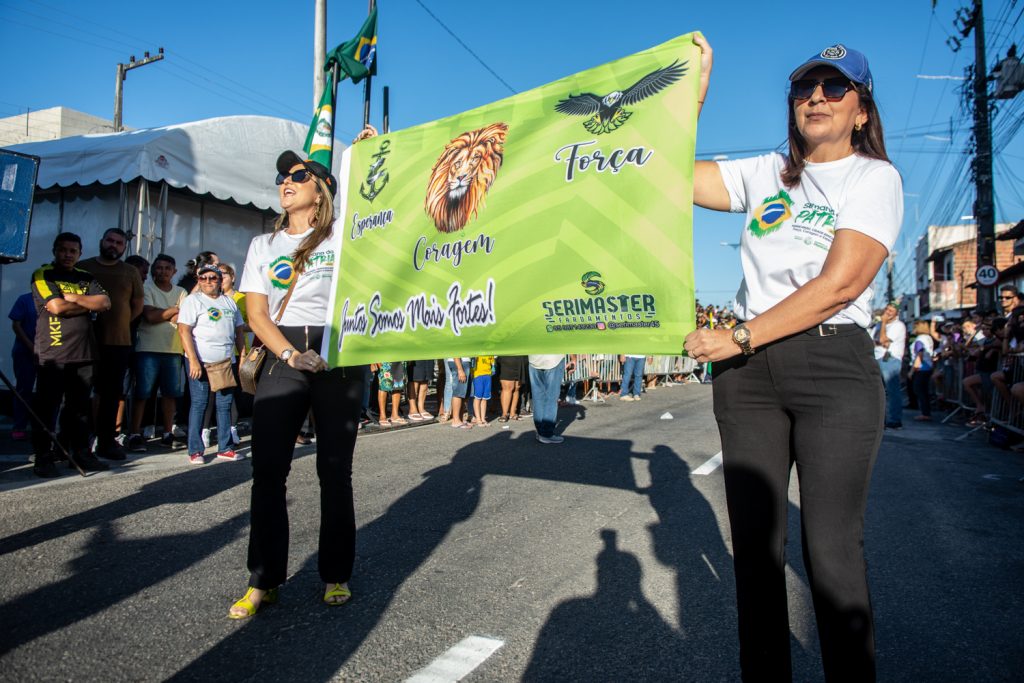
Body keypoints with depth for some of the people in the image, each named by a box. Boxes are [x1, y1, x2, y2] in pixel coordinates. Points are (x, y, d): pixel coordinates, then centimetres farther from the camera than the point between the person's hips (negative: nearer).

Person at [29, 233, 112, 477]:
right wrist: (89, 304, -2)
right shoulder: (42, 275, 0)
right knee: (47, 408, 0)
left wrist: (72, 297, -8)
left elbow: (105, 303, 0)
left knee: (80, 407, 9)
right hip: (52, 354, -4)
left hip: (84, 353, 4)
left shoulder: (87, 278, 15)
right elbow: (57, 307, -14)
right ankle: (43, 457, 8)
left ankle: (81, 452, 16)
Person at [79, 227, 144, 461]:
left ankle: (106, 441, 13)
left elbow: (137, 306, 12)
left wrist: (120, 323, 7)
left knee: (112, 394, 5)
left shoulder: (131, 272, 9)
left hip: (119, 343, 1)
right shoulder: (83, 268, 7)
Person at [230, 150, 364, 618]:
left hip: (339, 355, -2)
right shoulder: (263, 244, 15)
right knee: (267, 469, -1)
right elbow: (256, 314, 7)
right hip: (282, 357, 3)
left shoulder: (344, 236, 9)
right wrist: (291, 356, -9)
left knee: (335, 470, 2)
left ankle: (336, 576, 16)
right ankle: (263, 580, 12)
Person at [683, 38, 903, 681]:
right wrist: (693, 96, 4)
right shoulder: (767, 173, 15)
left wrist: (739, 336, -15)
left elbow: (840, 283, -11)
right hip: (747, 370, 4)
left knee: (831, 549, -6)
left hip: (835, 364, -3)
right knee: (755, 542, 5)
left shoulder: (875, 176, 3)